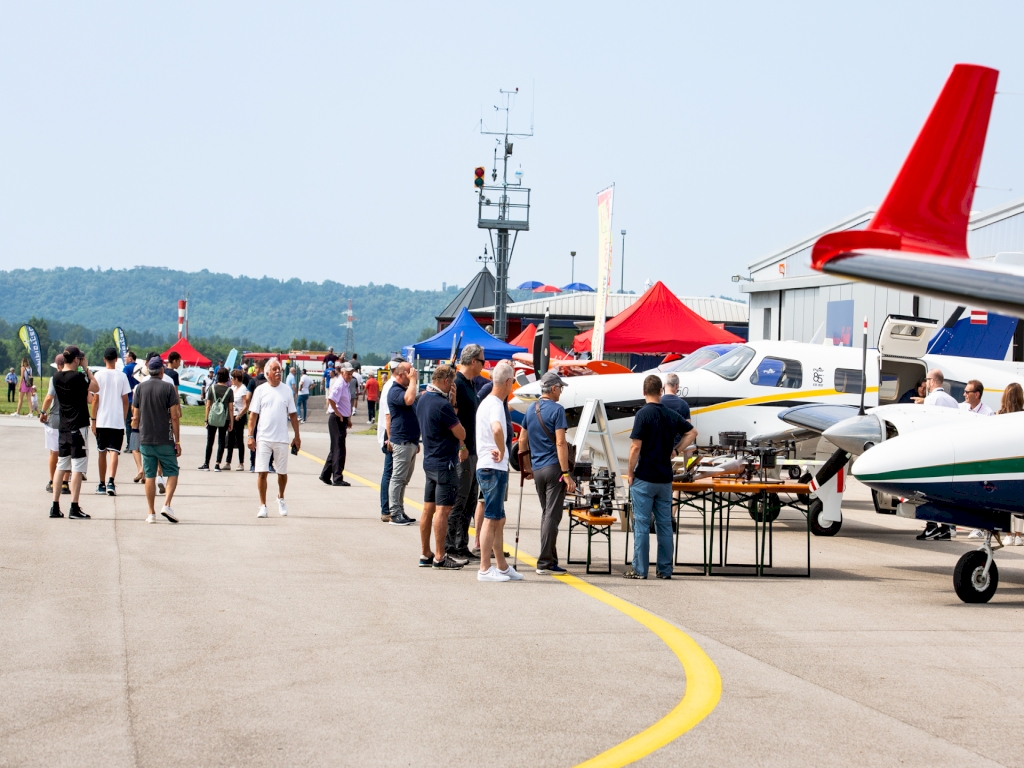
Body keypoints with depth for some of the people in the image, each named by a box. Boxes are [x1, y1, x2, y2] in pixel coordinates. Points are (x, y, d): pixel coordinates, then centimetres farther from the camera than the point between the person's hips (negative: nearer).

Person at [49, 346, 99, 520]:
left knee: (61, 467, 12)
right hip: (78, 427, -7)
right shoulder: (77, 377, -15)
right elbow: (95, 387, -2)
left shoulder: (57, 377, 5)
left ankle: (55, 507, 12)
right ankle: (74, 509, -5)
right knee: (77, 468, -4)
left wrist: (82, 370, 14)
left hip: (63, 427, 7)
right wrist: (86, 368, 3)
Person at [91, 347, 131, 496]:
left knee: (102, 452, 12)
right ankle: (111, 482, -22)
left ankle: (102, 484, 18)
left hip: (101, 421, 0)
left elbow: (95, 400, -2)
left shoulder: (99, 375, -2)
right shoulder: (122, 376, 1)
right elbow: (125, 400, 3)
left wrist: (94, 420, 4)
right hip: (118, 421, 0)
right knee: (114, 451, -4)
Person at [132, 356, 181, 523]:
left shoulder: (140, 388, 3)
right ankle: (166, 504, -11)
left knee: (150, 476, 6)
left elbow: (135, 417, 6)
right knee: (172, 473, 7)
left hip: (145, 439, 3)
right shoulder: (168, 387, -6)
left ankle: (151, 513, 5)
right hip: (165, 440, -3)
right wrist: (177, 441, -3)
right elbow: (174, 417, -8)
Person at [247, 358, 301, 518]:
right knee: (262, 472, -5)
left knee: (282, 472, 9)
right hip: (263, 438, -2)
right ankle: (263, 505, 3)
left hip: (281, 439, 2)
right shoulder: (260, 390, 2)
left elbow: (293, 415, 11)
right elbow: (253, 415, 1)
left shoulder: (287, 390, 7)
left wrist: (297, 436, 9)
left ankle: (281, 499, 33)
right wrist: (251, 436, -6)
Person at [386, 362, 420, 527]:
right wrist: (413, 380, -23)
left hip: (410, 442, 10)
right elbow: (409, 400, -35)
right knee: (398, 479, -7)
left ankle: (400, 511, 16)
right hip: (402, 442, -10)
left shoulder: (405, 389, 19)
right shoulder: (395, 391, -12)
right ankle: (395, 514, -7)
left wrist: (416, 441, 25)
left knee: (404, 480, 12)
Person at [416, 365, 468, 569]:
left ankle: (425, 554, 17)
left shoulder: (423, 400, 9)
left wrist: (451, 405, 7)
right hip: (445, 464, -9)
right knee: (442, 510, -6)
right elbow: (461, 433, -14)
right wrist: (453, 408, 0)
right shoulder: (442, 405, -20)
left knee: (428, 509, 12)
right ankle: (440, 557, -4)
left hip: (429, 461, 9)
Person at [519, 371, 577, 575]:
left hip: (536, 469, 7)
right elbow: (560, 443, -17)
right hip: (553, 468, -7)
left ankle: (550, 558, 19)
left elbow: (522, 440, 16)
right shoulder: (556, 409, -11)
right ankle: (545, 562, -6)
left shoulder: (531, 410, 11)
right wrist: (566, 474, -17)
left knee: (546, 514, 16)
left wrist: (527, 466, 26)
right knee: (552, 516, -4)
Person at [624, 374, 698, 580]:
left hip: (644, 478, -5)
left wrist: (630, 472, -4)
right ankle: (665, 569, 11)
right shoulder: (671, 415, 6)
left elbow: (636, 447, -15)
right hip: (665, 478, 5)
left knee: (641, 524, -1)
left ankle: (640, 569, 0)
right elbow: (692, 433, 18)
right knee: (665, 524, 9)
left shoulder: (643, 414, -12)